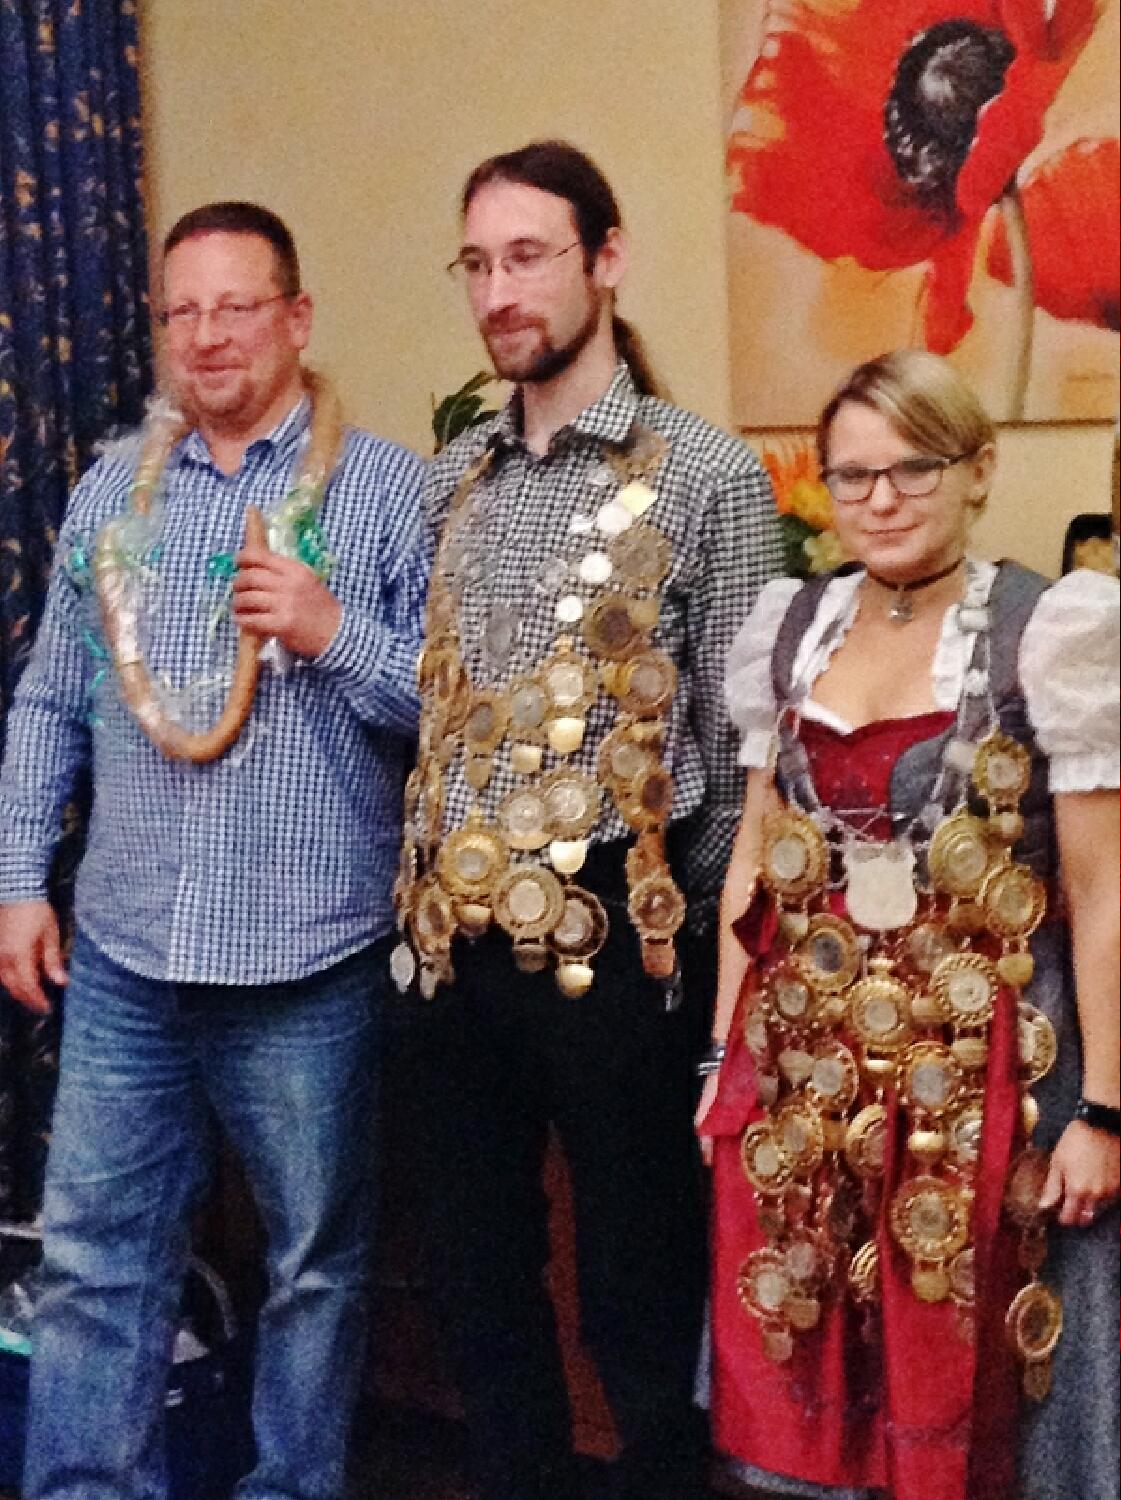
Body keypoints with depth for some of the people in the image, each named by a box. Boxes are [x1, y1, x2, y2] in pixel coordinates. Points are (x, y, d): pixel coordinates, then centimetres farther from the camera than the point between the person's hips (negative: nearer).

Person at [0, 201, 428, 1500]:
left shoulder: (384, 490, -3)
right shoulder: (112, 490, 10)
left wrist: (336, 634, -18)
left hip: (308, 960, -3)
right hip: (123, 954, 3)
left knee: (315, 1260, 12)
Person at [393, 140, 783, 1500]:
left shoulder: (707, 475, -5)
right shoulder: (449, 480, 11)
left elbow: (740, 739, -4)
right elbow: (424, 702, 13)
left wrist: (691, 923, -3)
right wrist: (429, 896, 8)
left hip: (608, 933, -5)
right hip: (454, 936, 5)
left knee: (638, 1284, 8)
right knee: (476, 1271, 17)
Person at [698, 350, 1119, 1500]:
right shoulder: (790, 625, 5)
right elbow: (753, 861, 10)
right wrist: (725, 1056, 9)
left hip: (974, 1064, -4)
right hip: (803, 1061, 4)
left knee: (957, 1389, 7)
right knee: (803, 1388, 12)